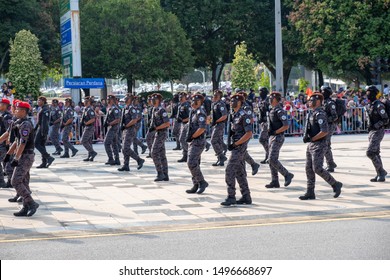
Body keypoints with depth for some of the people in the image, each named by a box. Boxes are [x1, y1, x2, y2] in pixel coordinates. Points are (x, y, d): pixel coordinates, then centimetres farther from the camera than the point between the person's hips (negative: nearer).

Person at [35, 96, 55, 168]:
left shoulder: (45, 109, -14)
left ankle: (49, 157, -15)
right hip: (40, 128, 10)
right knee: (42, 145, 9)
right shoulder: (42, 109, 18)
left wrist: (43, 132, -25)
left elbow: (44, 121, -21)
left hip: (43, 129, -10)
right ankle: (44, 163, 9)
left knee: (36, 144, -11)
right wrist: (35, 129, 25)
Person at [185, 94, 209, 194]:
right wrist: (190, 137, 10)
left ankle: (202, 182, -5)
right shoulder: (193, 112, 15)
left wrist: (191, 137, -16)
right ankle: (196, 186, 15)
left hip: (198, 142, -10)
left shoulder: (200, 113, -15)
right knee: (194, 164, 11)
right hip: (193, 142, 10)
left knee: (191, 163, -14)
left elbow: (202, 128, -25)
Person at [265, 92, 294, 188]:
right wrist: (269, 130, 9)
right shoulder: (272, 110, 13)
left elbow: (286, 126, -22)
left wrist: (274, 132, -20)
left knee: (273, 159, -14)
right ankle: (275, 181, 12)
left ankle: (287, 175, -1)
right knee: (272, 160, 8)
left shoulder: (279, 111, -16)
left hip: (278, 137, -10)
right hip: (272, 137, 10)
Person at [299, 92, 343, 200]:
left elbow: (325, 131, -25)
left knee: (317, 168, -12)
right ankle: (310, 192, 11)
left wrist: (312, 139, -17)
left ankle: (335, 184, 3)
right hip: (311, 145, 10)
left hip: (318, 145, -10)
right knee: (309, 169, 8)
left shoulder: (320, 114, -16)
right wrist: (306, 136, 6)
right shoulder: (312, 114, 15)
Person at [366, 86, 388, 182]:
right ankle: (380, 174, 15)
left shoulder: (379, 105, -16)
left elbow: (386, 120, -18)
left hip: (378, 131, -9)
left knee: (370, 153, -14)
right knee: (375, 153, 10)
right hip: (372, 131, 9)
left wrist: (375, 126, -19)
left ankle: (381, 172, -4)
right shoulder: (371, 105, 13)